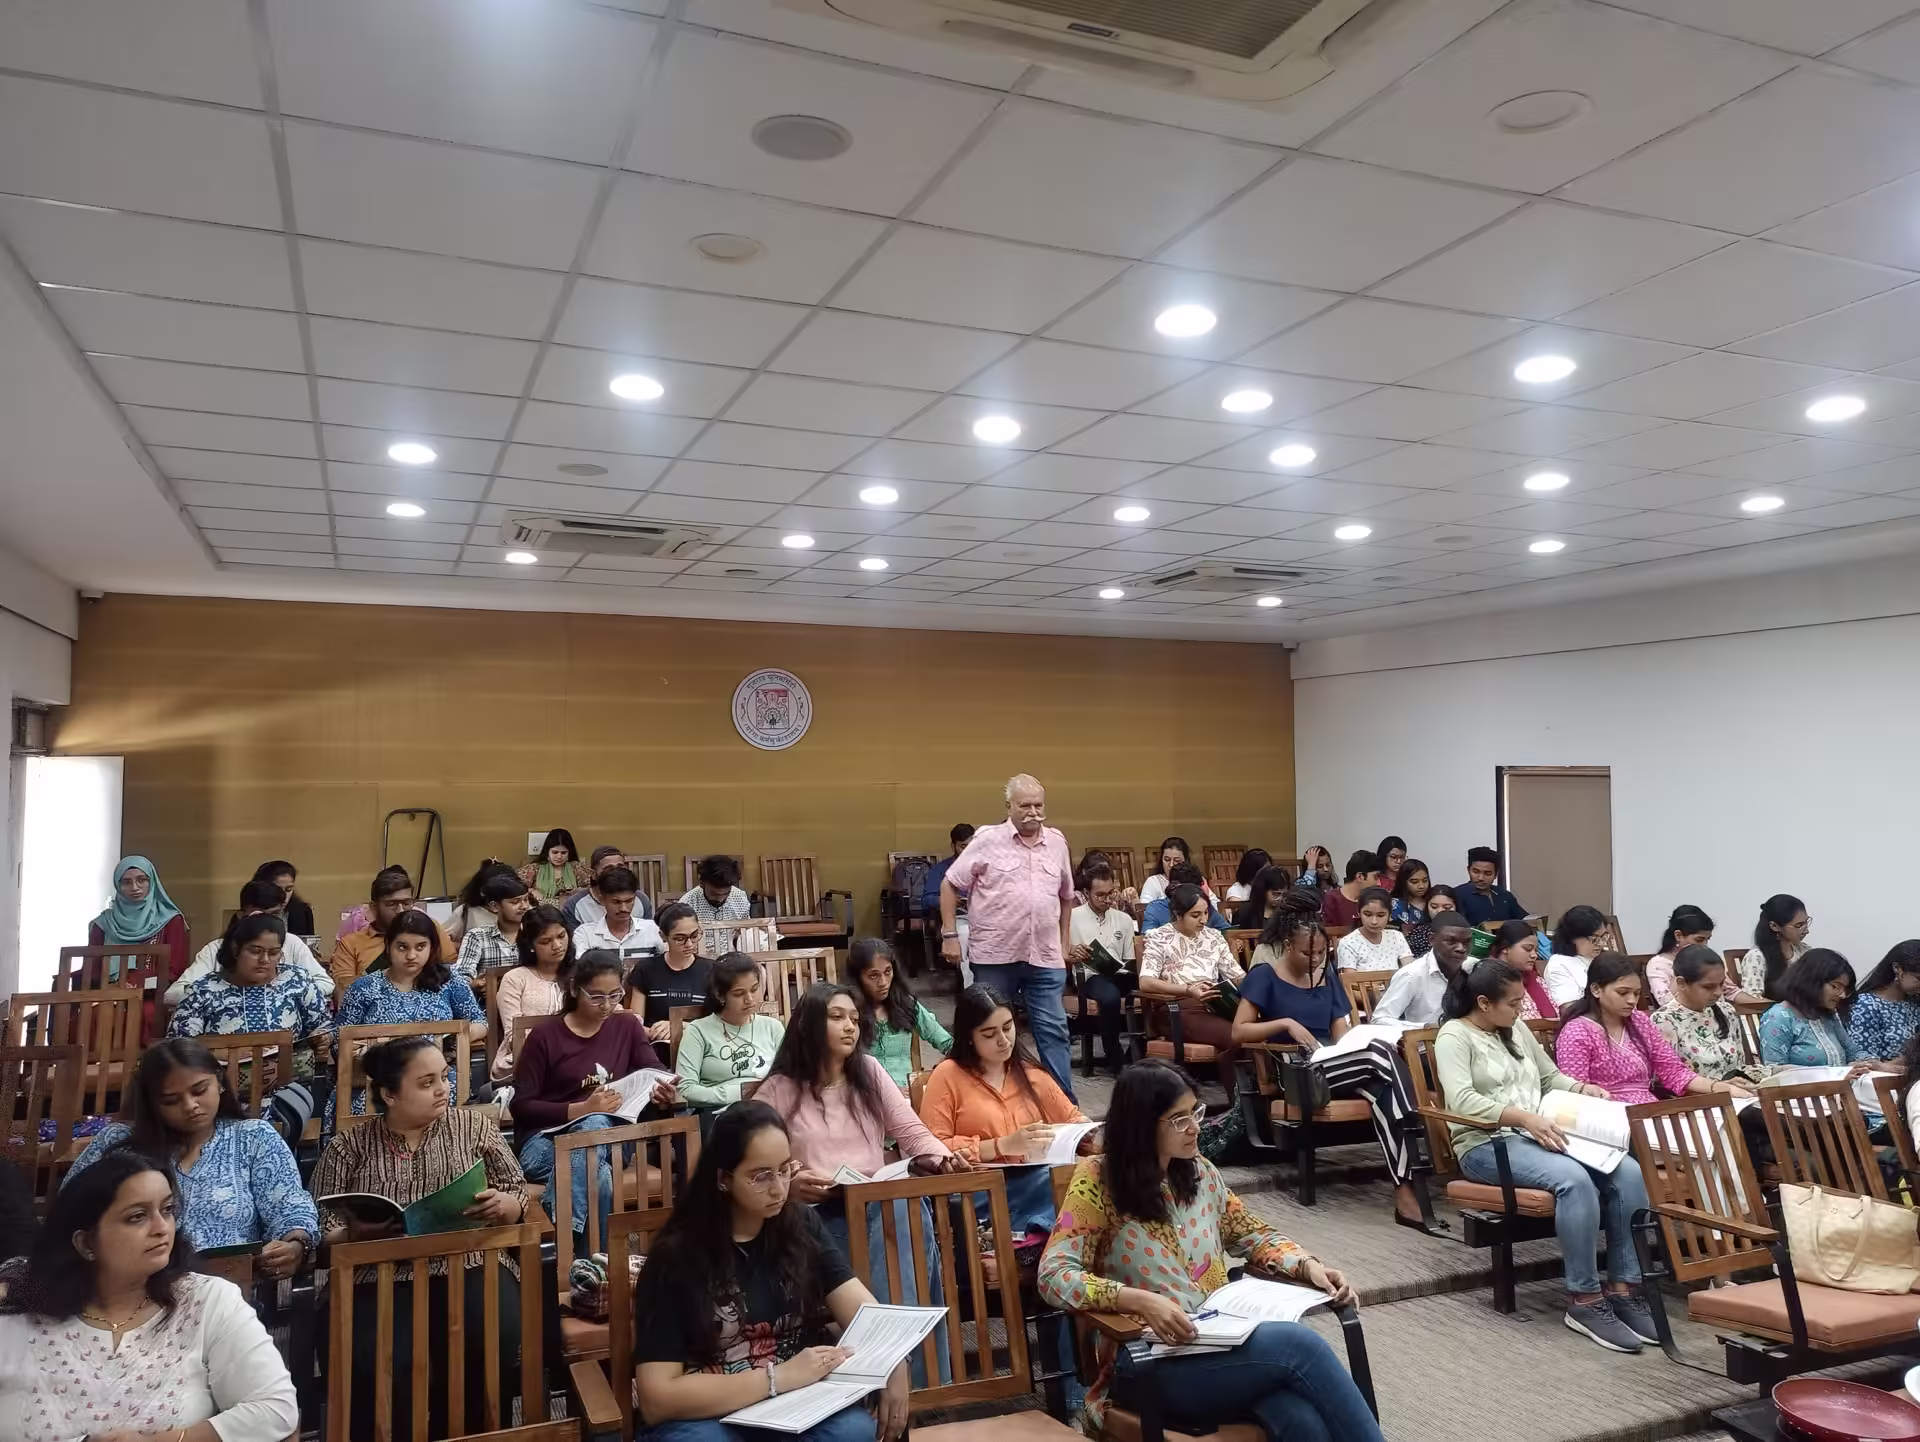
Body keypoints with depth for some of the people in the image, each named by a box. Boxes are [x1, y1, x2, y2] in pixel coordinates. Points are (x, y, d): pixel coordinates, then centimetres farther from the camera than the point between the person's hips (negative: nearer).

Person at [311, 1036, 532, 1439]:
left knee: (492, 1340, -28)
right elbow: (324, 1235, 7)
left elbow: (519, 1196, 12)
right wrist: (355, 1234, -16)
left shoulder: (475, 1127, 10)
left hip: (469, 1268, 1)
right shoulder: (348, 1146, 8)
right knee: (377, 1365, -30)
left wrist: (503, 1205, -11)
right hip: (381, 1281, 0)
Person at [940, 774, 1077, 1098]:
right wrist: (950, 934, -5)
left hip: (1045, 958, 3)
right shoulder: (988, 840, -3)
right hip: (994, 955, -3)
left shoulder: (1057, 842, 9)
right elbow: (949, 885, 0)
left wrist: (1064, 940, 19)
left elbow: (1066, 896, 22)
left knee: (1053, 1031, 2)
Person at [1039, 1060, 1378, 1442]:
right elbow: (1054, 1276, -15)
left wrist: (1308, 1266, -1)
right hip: (1148, 1361, -5)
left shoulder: (1199, 1171, 11)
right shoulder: (1097, 1181, -7)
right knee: (1297, 1344, -28)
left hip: (1222, 1340, 5)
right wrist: (1141, 1300, -30)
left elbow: (1253, 1235, 21)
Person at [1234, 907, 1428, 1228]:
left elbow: (1342, 1032, 12)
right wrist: (1286, 1023, -19)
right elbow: (1238, 1032, -8)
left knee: (1381, 1089, -32)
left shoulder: (1327, 975, 17)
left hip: (1337, 1065, 6)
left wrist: (1357, 1046, -12)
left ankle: (1405, 1188, -34)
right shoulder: (1265, 975, 0)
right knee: (1381, 1054, -30)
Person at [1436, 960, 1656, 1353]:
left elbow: (1551, 1077, 25)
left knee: (1628, 1171, -16)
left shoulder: (1517, 1029, 17)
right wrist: (1523, 1117, -30)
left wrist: (1582, 1089, 4)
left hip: (1539, 1136, 8)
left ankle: (1623, 1289, -10)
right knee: (1574, 1180, -33)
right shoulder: (1454, 1036, -7)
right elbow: (1462, 1102, -21)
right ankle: (1585, 1301, -21)